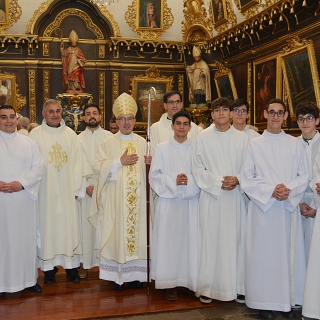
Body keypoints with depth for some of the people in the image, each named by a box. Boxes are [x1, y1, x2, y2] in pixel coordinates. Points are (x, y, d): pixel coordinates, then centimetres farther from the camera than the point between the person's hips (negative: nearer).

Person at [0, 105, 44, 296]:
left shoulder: (28, 142, 9)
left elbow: (39, 166, 2)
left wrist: (21, 183, -12)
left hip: (24, 199, 2)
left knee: (26, 237, 7)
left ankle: (29, 279, 19)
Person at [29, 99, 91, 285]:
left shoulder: (70, 134, 7)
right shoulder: (36, 135, 0)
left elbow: (78, 162, 5)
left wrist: (77, 187, -1)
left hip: (67, 192, 2)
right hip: (45, 191, -2)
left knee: (69, 226, 5)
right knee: (47, 226, 3)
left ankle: (71, 267, 15)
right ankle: (49, 268, 14)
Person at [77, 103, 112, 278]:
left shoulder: (109, 137, 4)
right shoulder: (79, 139, 7)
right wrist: (86, 185, -8)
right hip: (85, 188, 1)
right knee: (86, 224, 2)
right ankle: (85, 263, 10)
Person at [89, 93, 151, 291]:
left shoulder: (142, 142, 10)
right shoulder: (109, 143, 2)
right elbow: (98, 166, -6)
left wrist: (151, 162, -5)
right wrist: (120, 161, -15)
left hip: (137, 197, 3)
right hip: (115, 197, -2)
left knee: (136, 231, 4)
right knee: (117, 232, -1)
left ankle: (135, 273, 15)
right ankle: (118, 275, 9)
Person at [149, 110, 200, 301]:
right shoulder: (162, 148, 5)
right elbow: (155, 175, 0)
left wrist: (189, 181, -16)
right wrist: (173, 181, -15)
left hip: (191, 201, 1)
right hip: (169, 201, -1)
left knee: (191, 239, 1)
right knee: (169, 240, 0)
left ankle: (192, 281, 13)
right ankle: (171, 283, 10)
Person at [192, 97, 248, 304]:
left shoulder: (242, 138, 6)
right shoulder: (203, 138, 2)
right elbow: (198, 169, 0)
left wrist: (237, 179, -12)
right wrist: (219, 182, -12)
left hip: (236, 197, 2)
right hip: (211, 196, -1)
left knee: (234, 239, 5)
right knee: (210, 240, 0)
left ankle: (234, 285, 17)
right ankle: (207, 287, 10)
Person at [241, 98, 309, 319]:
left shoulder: (295, 144, 7)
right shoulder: (255, 145, 2)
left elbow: (304, 176, 4)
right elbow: (247, 179, -3)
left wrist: (289, 189, -15)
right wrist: (271, 190, -16)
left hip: (288, 207, 2)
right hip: (262, 206, -1)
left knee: (288, 253, 6)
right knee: (263, 253, 1)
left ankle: (287, 301, 18)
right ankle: (264, 302, 12)